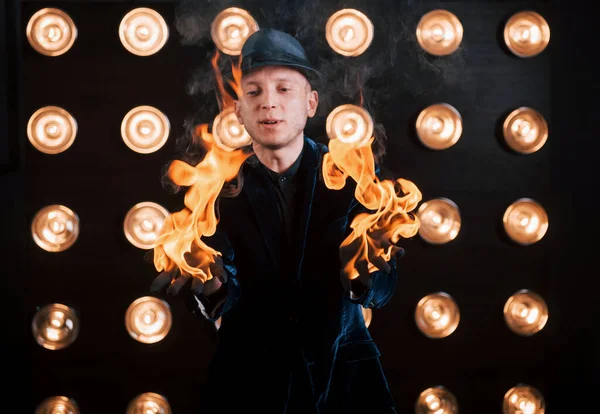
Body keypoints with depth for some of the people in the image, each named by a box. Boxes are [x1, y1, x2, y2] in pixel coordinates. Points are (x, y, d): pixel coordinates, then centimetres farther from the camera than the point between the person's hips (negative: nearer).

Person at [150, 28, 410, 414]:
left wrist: (362, 276, -38)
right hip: (248, 378, 0)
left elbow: (382, 290, -15)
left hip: (343, 375, 0)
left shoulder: (354, 175, -9)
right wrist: (210, 287, -39)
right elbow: (227, 296, -15)